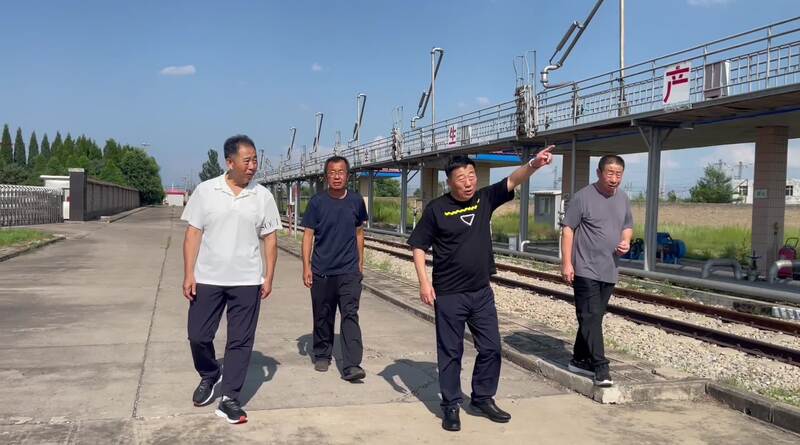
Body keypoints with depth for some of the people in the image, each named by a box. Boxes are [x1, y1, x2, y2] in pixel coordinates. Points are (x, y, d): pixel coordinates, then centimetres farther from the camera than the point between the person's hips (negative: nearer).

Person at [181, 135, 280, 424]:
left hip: (247, 281, 0)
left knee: (240, 341, 4)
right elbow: (193, 234, 0)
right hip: (207, 278, 0)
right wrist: (189, 274, -6)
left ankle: (229, 399, 15)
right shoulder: (206, 191, -1)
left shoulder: (262, 196, 1)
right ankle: (209, 376, 36)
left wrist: (269, 277, 0)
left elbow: (270, 239, 5)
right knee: (198, 335, 8)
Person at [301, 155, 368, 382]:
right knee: (323, 316, 12)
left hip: (349, 270, 0)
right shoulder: (317, 201, -4)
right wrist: (306, 266, -7)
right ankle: (322, 356, 30)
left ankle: (351, 365, -11)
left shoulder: (356, 201, 1)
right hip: (321, 271, 0)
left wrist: (360, 263, 13)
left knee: (350, 315, -9)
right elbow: (308, 234, -2)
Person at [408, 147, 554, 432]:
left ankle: (482, 398, 28)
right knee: (450, 352, 6)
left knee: (491, 348, 10)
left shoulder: (485, 199, 1)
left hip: (482, 292, 4)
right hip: (449, 295, -4)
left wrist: (534, 164, -29)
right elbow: (418, 246, -5)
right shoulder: (436, 209, -8)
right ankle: (451, 405, 20)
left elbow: (512, 181, -11)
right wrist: (424, 282, -13)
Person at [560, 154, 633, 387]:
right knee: (591, 318, -8)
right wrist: (566, 263, -14)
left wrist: (626, 241, 0)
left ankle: (579, 359, 24)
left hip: (609, 271, 7)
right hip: (586, 269, -7)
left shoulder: (623, 198, 11)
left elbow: (627, 226, 23)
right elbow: (568, 229, -9)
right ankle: (600, 367, -7)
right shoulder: (583, 197, -9)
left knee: (593, 317, 13)